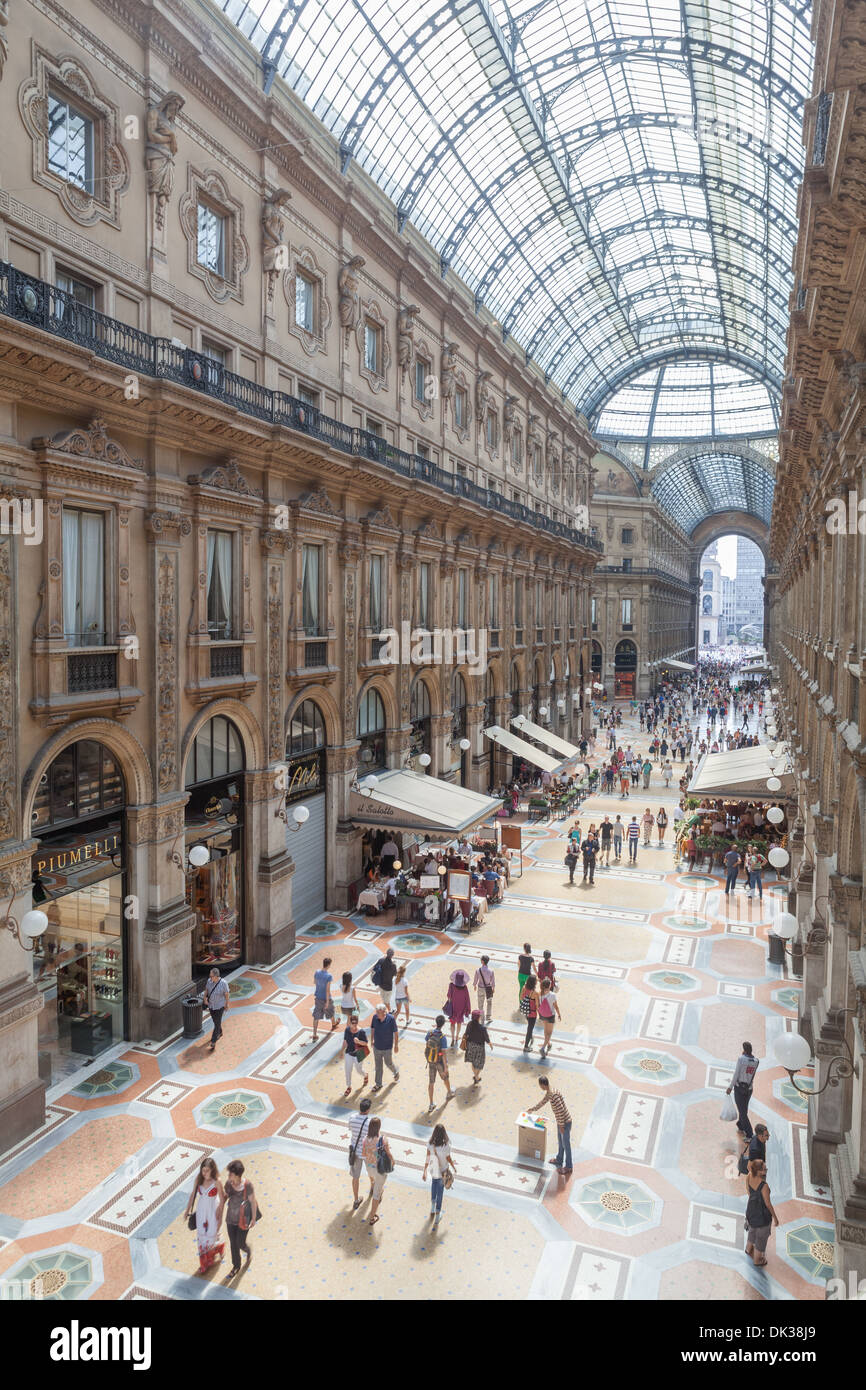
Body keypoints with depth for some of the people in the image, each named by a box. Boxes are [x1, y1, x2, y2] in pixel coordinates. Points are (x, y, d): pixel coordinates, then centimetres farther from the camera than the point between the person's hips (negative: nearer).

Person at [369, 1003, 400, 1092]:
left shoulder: (391, 1018, -26)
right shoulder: (375, 1017, -17)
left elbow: (396, 1032, -14)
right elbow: (372, 1028, 2)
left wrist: (396, 1045, -8)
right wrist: (372, 1040, 11)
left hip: (387, 1048, -3)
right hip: (376, 1047, 3)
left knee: (388, 1063, 18)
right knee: (378, 1066, 15)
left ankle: (396, 1073, 50)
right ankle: (378, 1084, 34)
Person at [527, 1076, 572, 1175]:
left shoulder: (554, 1094, -31)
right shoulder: (548, 1092, 1)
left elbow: (560, 1110, -29)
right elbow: (543, 1101, 19)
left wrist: (561, 1125, -20)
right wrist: (533, 1108, 31)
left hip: (565, 1122, -9)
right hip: (560, 1121, 9)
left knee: (566, 1144, 8)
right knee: (561, 1142, 26)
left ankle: (568, 1167, 24)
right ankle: (559, 1159, 44)